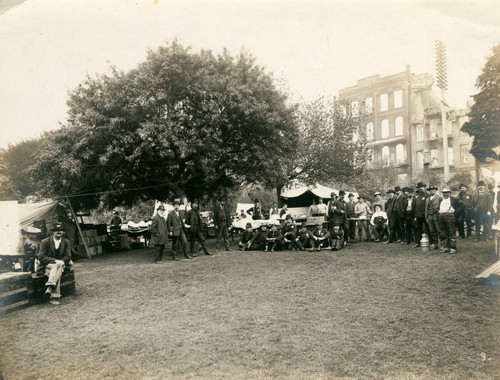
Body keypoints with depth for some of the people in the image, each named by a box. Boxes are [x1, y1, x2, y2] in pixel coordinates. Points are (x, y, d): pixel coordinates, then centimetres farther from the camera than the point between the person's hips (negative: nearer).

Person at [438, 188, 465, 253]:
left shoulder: (454, 199, 3)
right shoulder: (441, 200, 22)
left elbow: (462, 205, -4)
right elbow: (439, 208, 34)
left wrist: (455, 212, -8)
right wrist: (439, 212, 13)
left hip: (450, 217, -6)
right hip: (441, 217, 6)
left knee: (452, 233, -5)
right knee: (443, 233, 9)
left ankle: (453, 248, -1)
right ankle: (445, 247, 16)